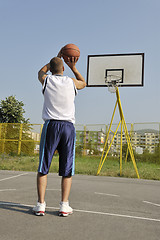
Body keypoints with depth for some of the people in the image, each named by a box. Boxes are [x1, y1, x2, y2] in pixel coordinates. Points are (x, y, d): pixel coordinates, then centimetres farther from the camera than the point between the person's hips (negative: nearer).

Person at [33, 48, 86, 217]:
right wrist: (73, 67, 27)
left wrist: (56, 58, 39)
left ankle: (40, 205, 6)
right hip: (68, 127, 1)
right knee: (67, 170, 6)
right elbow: (84, 83, 31)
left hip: (51, 125, 0)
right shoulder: (72, 82, 6)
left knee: (43, 168, 6)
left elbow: (41, 71, 32)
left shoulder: (46, 80, 6)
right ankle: (64, 206, 6)